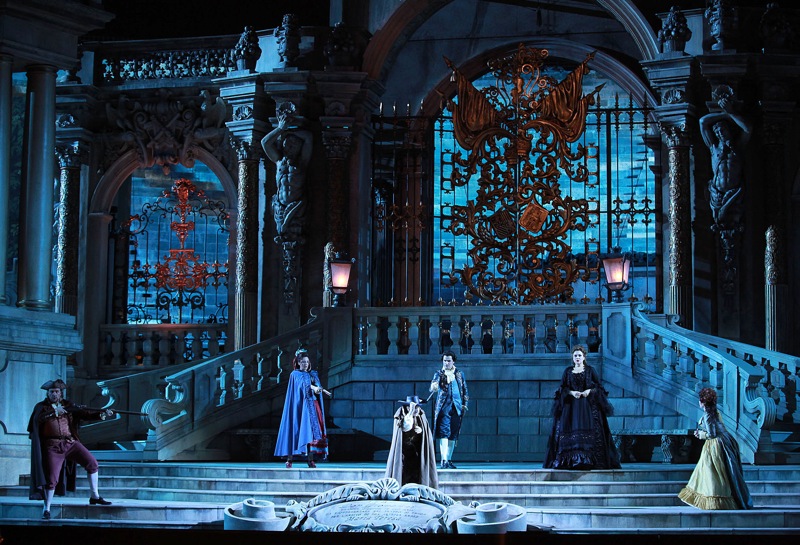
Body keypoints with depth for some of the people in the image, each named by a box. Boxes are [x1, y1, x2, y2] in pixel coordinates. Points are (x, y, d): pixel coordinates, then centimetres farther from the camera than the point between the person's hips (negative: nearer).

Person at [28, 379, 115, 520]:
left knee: (92, 462, -4)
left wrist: (101, 414, -13)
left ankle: (95, 497, 7)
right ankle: (46, 509, 10)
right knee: (51, 478, -5)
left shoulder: (68, 405, 10)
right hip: (53, 446, -3)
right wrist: (54, 411, -27)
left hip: (70, 443, 3)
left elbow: (84, 412, 1)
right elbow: (39, 417, -17)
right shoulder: (41, 406, 3)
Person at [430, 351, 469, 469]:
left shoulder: (459, 374, 15)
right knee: (444, 433, -13)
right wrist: (434, 386, -38)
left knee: (453, 435, 6)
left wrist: (465, 404, 11)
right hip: (443, 406, -4)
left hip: (457, 407, 4)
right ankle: (444, 461, -20)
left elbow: (465, 390, 19)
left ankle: (448, 459, 14)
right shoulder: (439, 373, 5)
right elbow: (434, 383, -15)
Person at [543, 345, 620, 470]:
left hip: (588, 406, -1)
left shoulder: (590, 370, 8)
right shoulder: (568, 371, 12)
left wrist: (589, 391, -13)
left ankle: (588, 460, -14)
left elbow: (599, 387, 6)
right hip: (571, 406, 1)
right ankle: (571, 460, -11)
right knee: (571, 431, -10)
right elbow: (562, 388, 9)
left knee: (589, 431, -13)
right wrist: (572, 392, -10)